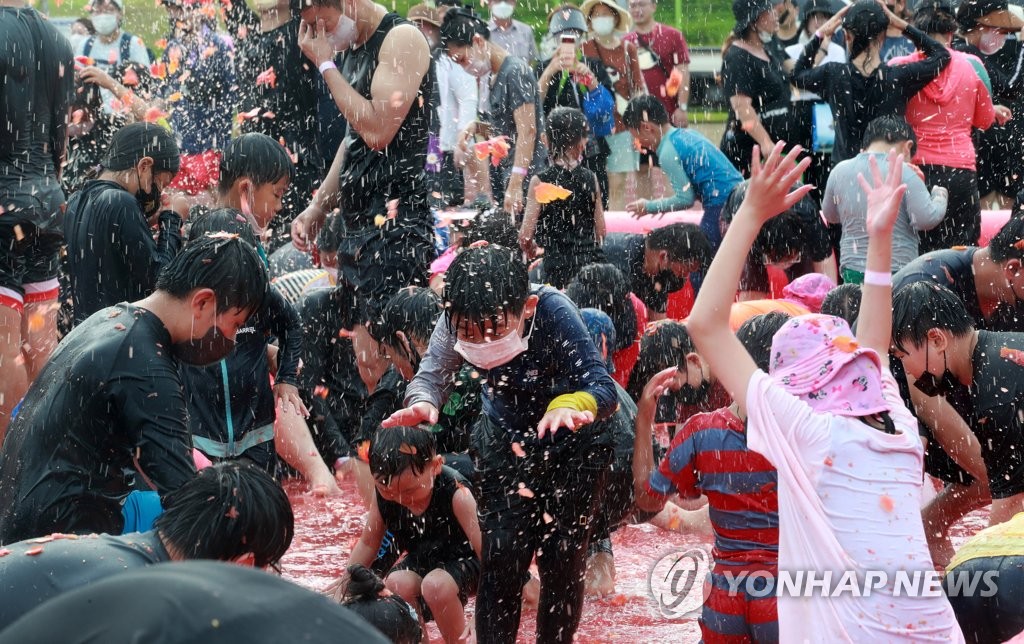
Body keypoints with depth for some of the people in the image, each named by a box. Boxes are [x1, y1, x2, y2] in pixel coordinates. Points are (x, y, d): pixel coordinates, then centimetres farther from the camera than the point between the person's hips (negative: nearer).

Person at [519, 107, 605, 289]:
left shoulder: (540, 182, -6)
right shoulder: (590, 179, 4)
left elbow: (525, 236, -7)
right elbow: (601, 232, 8)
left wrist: (529, 246, 14)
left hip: (559, 263, -3)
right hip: (591, 259, 3)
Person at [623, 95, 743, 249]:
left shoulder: (668, 152, -12)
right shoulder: (686, 134, 15)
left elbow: (685, 199, -13)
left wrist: (649, 207, 0)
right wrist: (662, 205, 19)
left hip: (720, 206, -9)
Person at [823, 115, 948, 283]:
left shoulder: (839, 171, 2)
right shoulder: (903, 173, -13)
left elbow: (829, 215, 16)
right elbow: (926, 220, -16)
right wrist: (940, 197, 3)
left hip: (853, 271, 4)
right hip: (898, 272, -4)